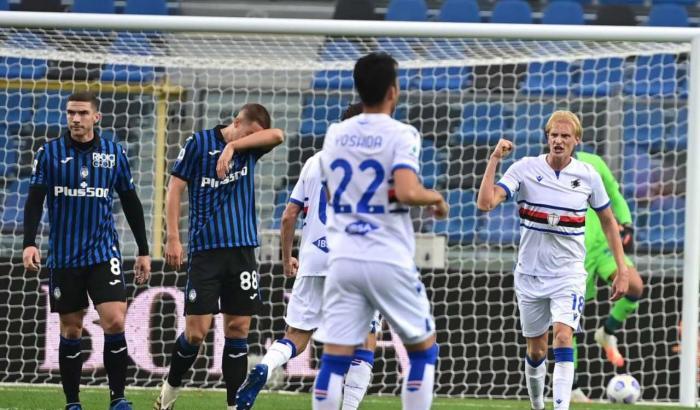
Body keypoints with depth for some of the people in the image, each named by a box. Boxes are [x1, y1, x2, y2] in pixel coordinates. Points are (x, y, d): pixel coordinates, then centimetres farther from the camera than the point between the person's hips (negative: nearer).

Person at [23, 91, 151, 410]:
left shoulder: (115, 153, 5)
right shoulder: (49, 153, 1)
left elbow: (131, 203, 12)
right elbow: (35, 201, -1)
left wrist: (143, 251, 11)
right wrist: (29, 243, -14)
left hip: (104, 252, 0)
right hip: (64, 256, 0)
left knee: (115, 322, -14)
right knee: (71, 331, 5)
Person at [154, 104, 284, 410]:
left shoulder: (249, 148, 8)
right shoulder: (199, 143, -2)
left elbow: (277, 136, -10)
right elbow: (175, 189, -1)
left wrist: (234, 146, -18)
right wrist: (172, 238, -7)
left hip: (242, 249, 4)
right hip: (205, 250, -4)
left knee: (238, 328, 1)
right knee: (196, 331, -7)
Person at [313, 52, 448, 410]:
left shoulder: (335, 134, 9)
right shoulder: (401, 135, -8)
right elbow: (407, 192, -23)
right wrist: (435, 197, -4)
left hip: (342, 260, 4)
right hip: (389, 261, -4)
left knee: (334, 358, 1)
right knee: (423, 349, 13)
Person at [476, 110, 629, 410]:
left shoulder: (588, 176, -3)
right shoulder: (526, 169, -7)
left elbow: (608, 221, 10)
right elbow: (485, 203, -18)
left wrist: (621, 269, 6)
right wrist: (495, 159, -24)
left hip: (569, 273, -1)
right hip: (530, 273, 1)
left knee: (563, 336, -22)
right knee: (536, 350, 11)